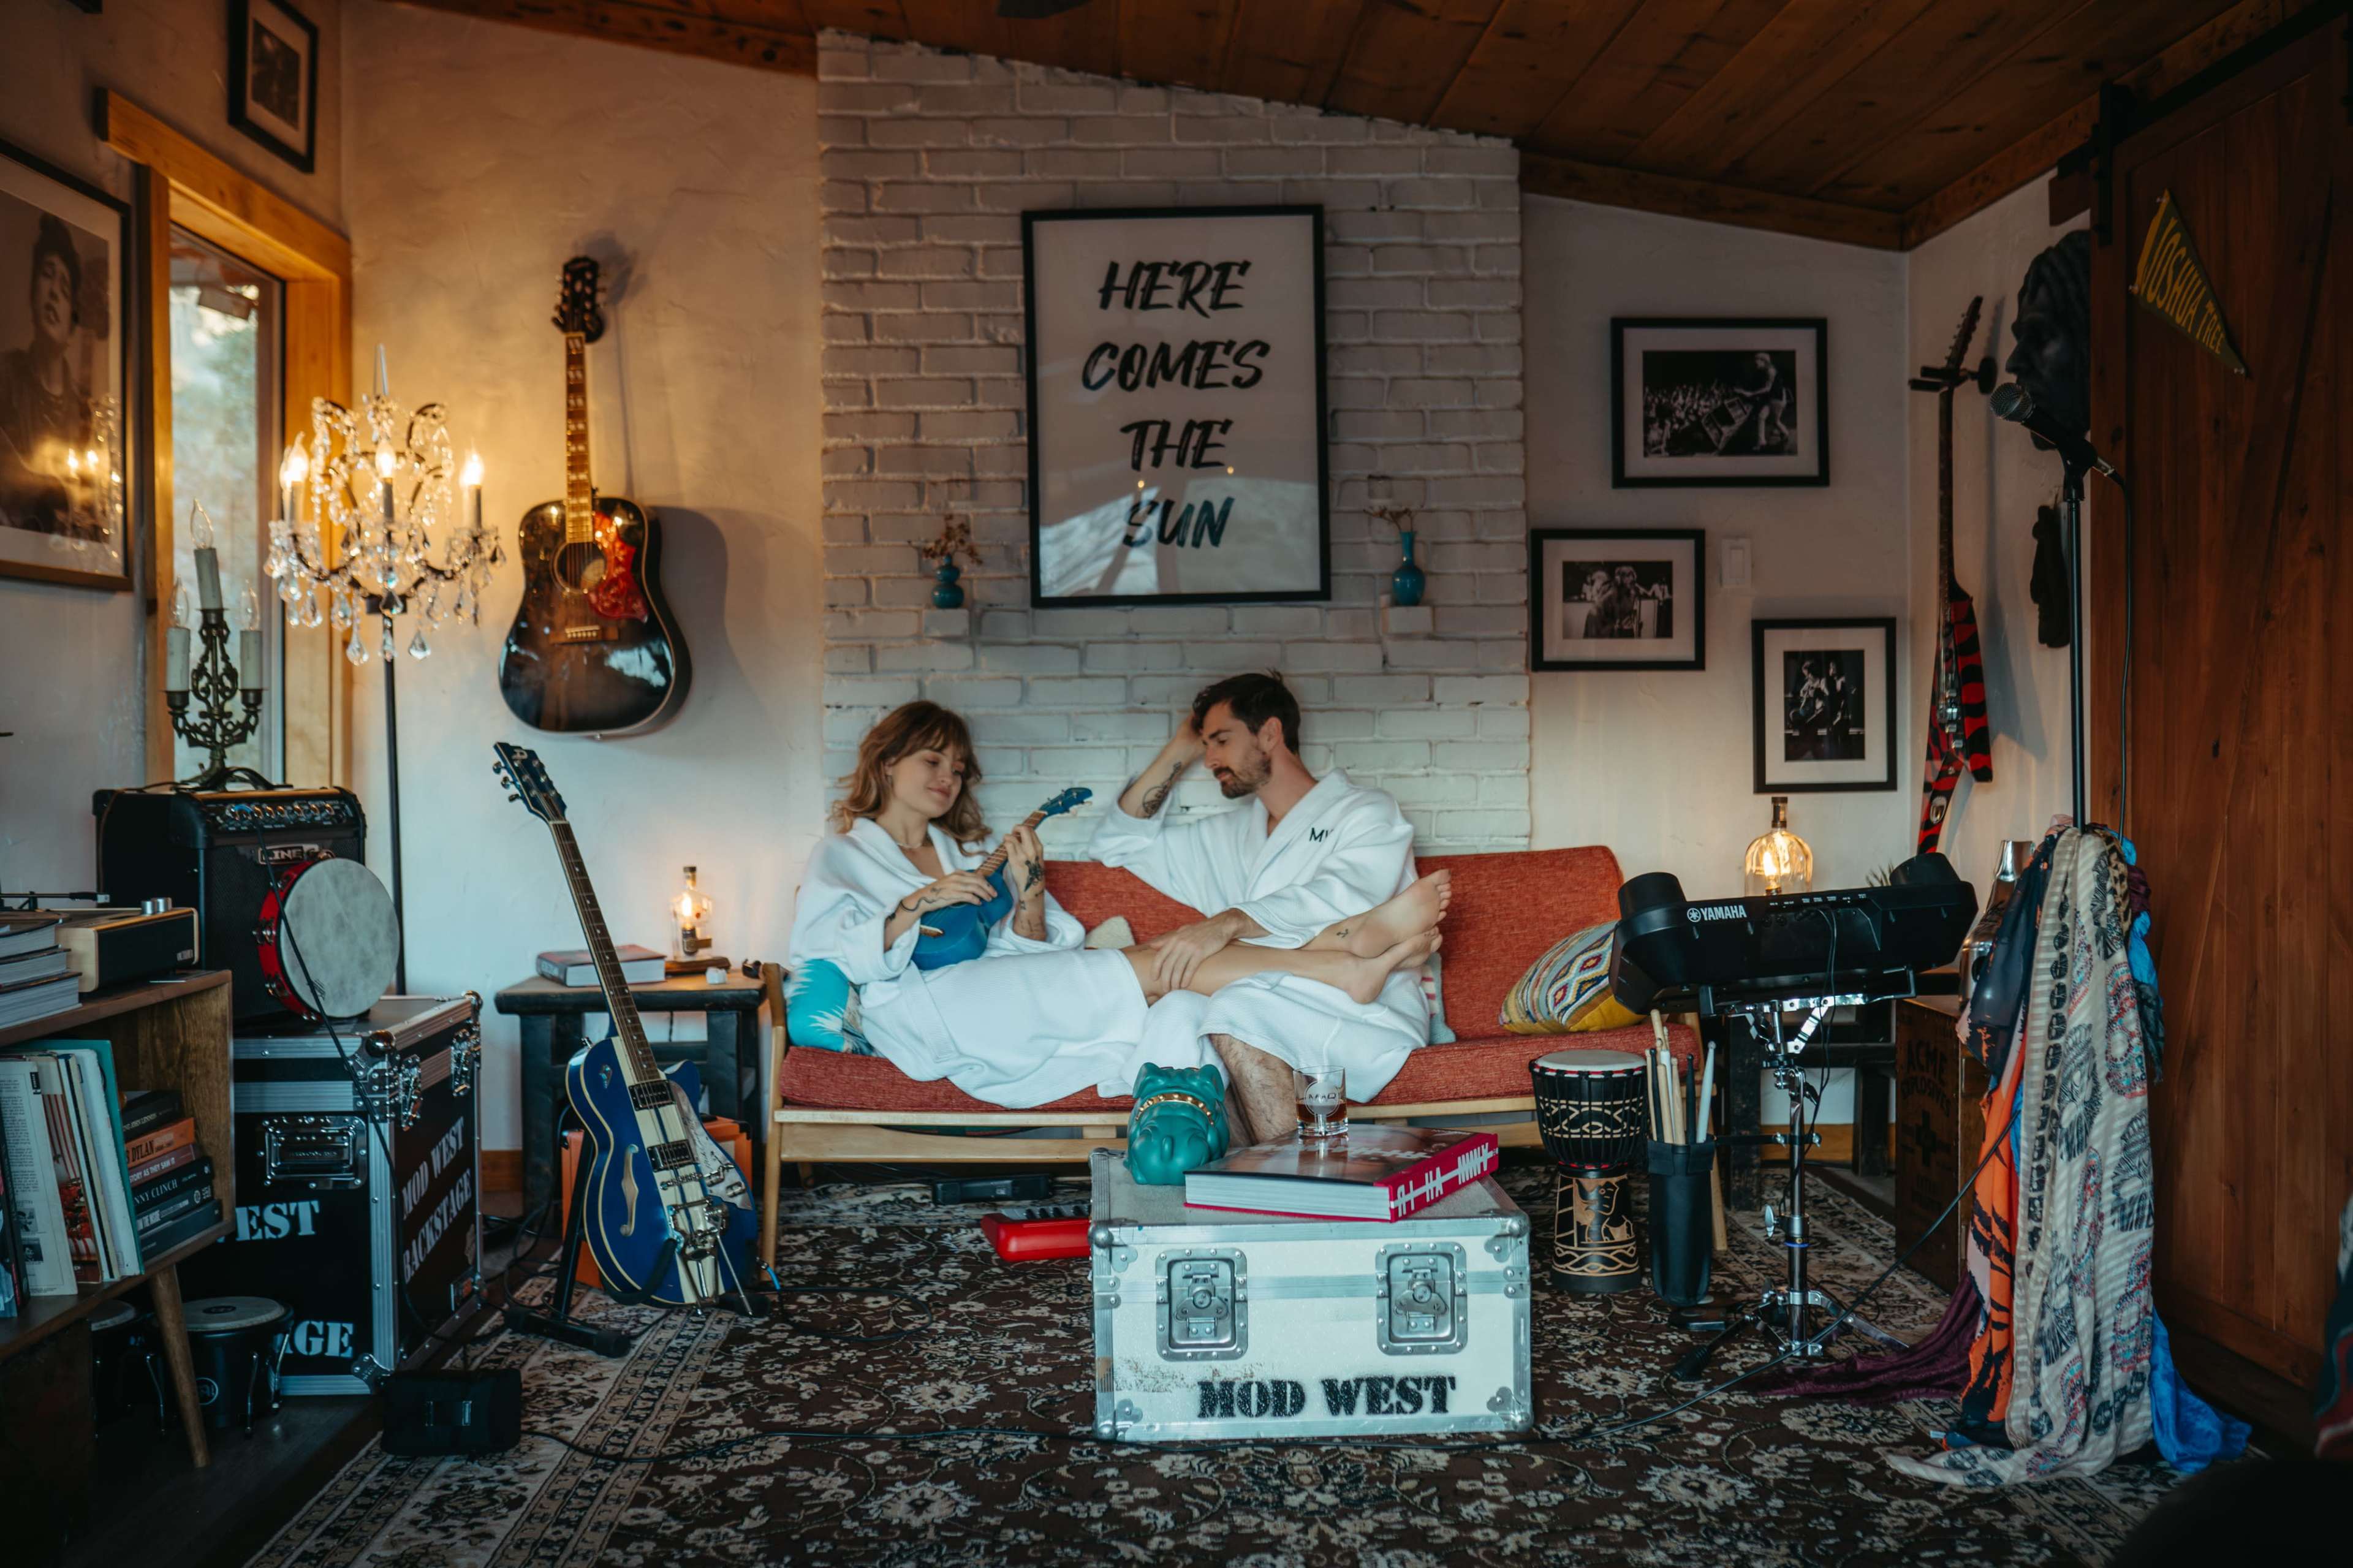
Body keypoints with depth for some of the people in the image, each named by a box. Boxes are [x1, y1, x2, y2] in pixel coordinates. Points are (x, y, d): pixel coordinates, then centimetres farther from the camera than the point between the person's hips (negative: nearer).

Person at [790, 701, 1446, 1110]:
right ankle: (1346, 966, -33)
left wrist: (1028, 893, -1)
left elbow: (1027, 955, 18)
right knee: (1151, 966, -26)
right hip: (923, 1012, -5)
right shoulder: (841, 854, 20)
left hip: (1007, 1010, 5)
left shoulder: (965, 855, 33)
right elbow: (825, 951, -1)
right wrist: (918, 906, -12)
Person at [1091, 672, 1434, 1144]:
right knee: (1177, 1011, -27)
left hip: (1368, 1017, -5)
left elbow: (1343, 898, -15)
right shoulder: (1234, 835, 28)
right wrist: (1177, 754, 24)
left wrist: (1229, 923, -29)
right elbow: (1119, 840, 32)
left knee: (1239, 1005, -34)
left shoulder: (1366, 813, 6)